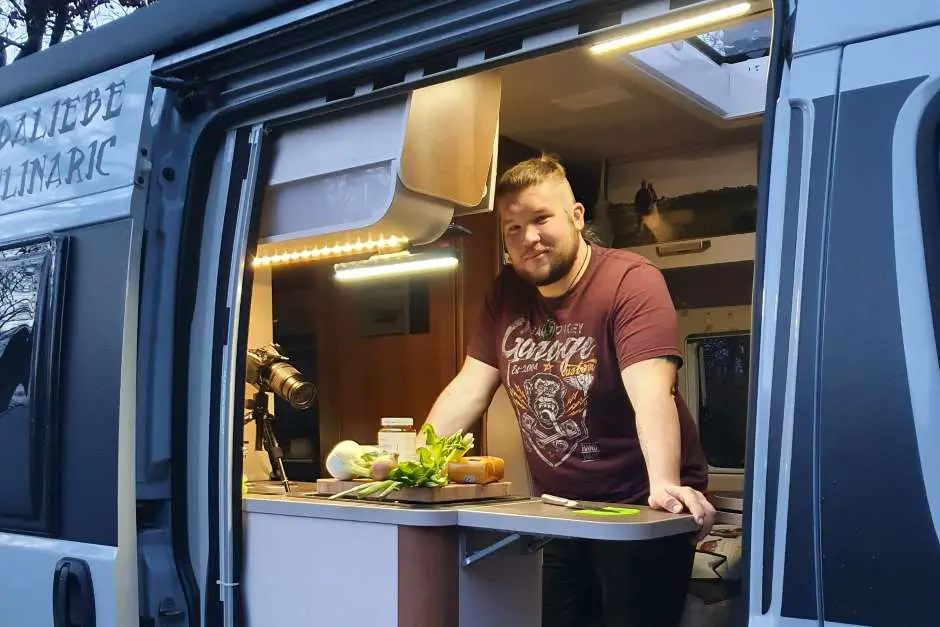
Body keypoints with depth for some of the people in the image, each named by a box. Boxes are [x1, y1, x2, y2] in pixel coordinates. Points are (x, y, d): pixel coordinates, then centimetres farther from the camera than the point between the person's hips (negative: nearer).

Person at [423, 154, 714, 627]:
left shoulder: (630, 282, -17)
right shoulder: (507, 293, 3)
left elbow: (650, 393, -29)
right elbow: (470, 388, 0)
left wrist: (664, 485, -42)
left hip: (638, 509, -6)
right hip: (558, 510, 6)